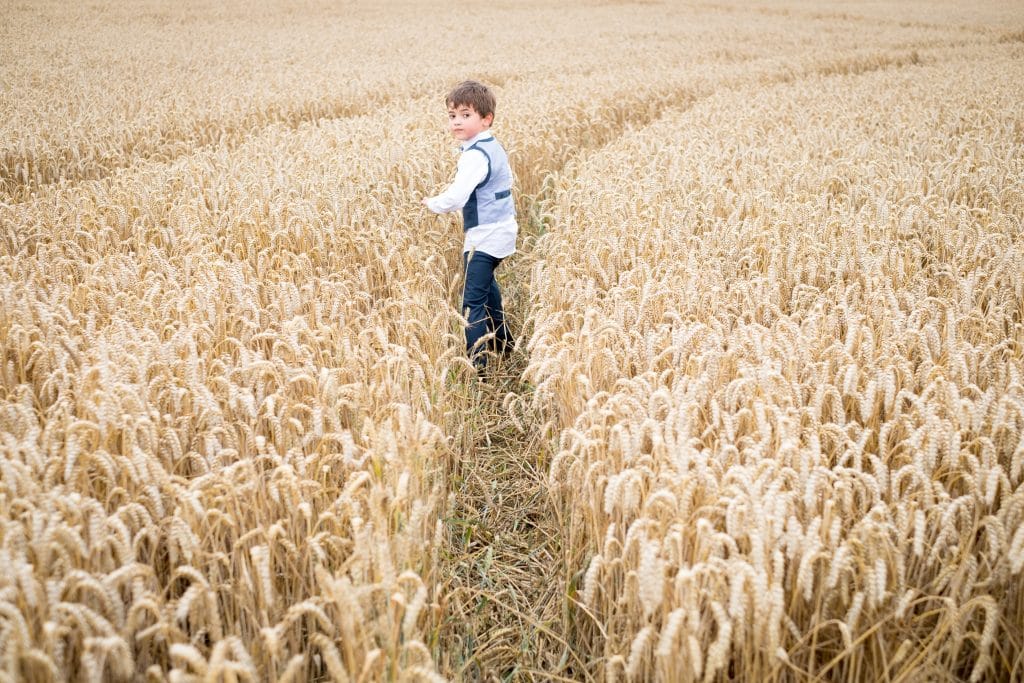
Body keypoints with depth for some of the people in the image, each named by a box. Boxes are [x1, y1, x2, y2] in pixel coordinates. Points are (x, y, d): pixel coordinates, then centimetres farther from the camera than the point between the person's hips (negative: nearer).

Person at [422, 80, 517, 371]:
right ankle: (503, 341, 43)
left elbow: (455, 198, -32)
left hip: (484, 236, -11)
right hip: (501, 230, 11)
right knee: (486, 283, 29)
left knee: (473, 299, -8)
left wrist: (431, 203, -11)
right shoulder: (494, 147, 9)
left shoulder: (475, 155, -21)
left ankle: (476, 361, -8)